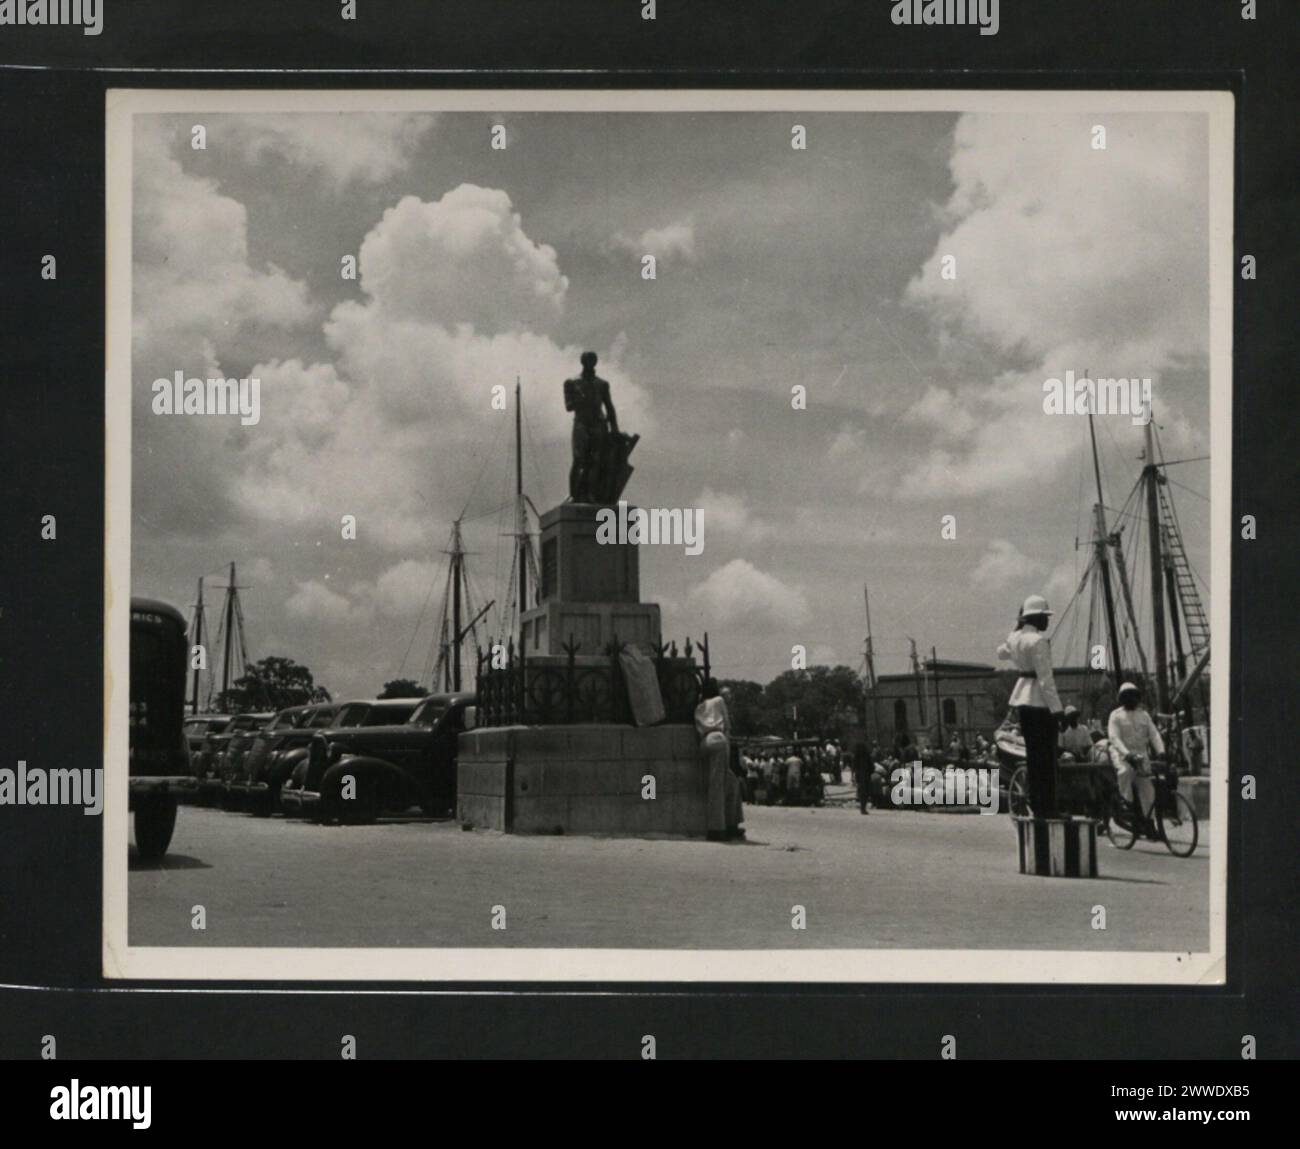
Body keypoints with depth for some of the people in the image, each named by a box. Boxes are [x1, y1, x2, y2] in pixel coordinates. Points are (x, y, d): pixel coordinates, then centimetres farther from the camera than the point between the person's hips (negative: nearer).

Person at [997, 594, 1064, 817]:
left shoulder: (1015, 638, 7)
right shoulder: (1038, 641, -17)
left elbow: (1001, 652, 32)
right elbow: (1045, 678, -19)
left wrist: (1018, 627, 29)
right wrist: (1056, 708, -17)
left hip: (1021, 698, 8)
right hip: (1039, 701, -8)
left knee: (1033, 756, 13)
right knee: (1047, 758, -5)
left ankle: (1036, 807, 16)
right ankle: (1047, 809, -6)